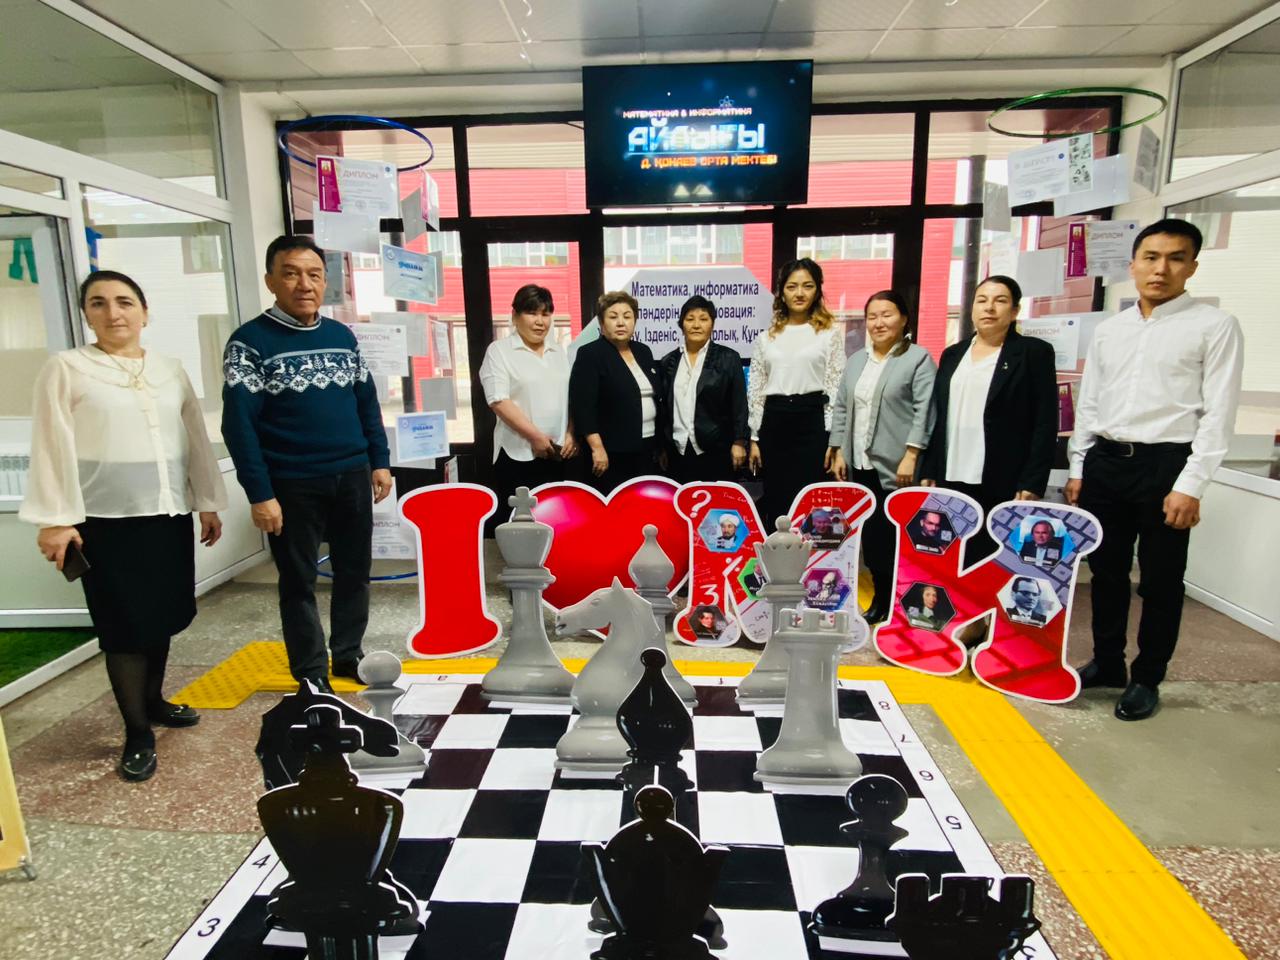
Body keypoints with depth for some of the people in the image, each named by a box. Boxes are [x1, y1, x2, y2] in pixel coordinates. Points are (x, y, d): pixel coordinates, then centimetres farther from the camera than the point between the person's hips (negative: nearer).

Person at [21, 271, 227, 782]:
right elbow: (53, 446, -5)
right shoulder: (65, 368, -1)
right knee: (125, 625, 0)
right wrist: (55, 518, -10)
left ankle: (153, 700, 34)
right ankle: (137, 734, 12)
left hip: (169, 513, 4)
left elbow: (196, 440, 11)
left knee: (163, 615, 13)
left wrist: (208, 503, 11)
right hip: (108, 521, -4)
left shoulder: (170, 370, 10)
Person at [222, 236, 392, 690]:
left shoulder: (342, 335, 7)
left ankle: (348, 654, 30)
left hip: (352, 476, 5)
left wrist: (379, 461, 8)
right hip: (292, 485, -4)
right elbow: (238, 423, -11)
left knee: (354, 570, 13)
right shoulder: (250, 342, -8)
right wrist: (259, 494, -15)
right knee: (299, 581, 8)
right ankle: (310, 673, 22)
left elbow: (367, 402, 13)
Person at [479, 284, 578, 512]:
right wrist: (535, 436, -15)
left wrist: (571, 434, 1)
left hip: (557, 454, 5)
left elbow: (570, 398, 16)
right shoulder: (499, 350, -3)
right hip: (518, 454, -5)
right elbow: (499, 401, -12)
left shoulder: (558, 351, 15)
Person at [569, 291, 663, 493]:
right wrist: (597, 447, -21)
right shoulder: (590, 355, -8)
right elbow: (583, 405, -16)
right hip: (612, 452, -6)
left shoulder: (643, 351, 12)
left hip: (646, 448, 7)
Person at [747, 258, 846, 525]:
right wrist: (755, 438, 6)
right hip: (773, 422, 3)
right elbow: (755, 390, 10)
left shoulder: (830, 334, 3)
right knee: (775, 500, 7)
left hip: (812, 421, -2)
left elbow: (837, 388, 0)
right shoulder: (766, 338, 11)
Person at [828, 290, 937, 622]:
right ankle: (879, 597, 18)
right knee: (870, 533, 8)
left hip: (896, 465, -5)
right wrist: (839, 452, 9)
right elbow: (841, 408, 16)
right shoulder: (856, 361, 16)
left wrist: (910, 456, -16)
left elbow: (924, 411, -9)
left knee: (896, 535, -3)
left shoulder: (919, 358, -1)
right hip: (860, 463, 6)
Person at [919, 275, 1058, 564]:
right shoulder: (953, 354, 14)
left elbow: (1045, 425, -5)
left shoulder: (1035, 352, 1)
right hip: (951, 480, 4)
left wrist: (1032, 484, -12)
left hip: (1004, 485, -4)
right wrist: (928, 472, 8)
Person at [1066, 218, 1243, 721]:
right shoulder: (1109, 330, 11)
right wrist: (1078, 469, 11)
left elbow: (1219, 412, -7)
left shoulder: (1215, 326, -2)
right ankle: (1107, 663, 29)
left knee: (1160, 581, 6)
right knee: (1106, 571, 13)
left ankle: (1146, 679, 22)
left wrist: (1190, 485, -14)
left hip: (1165, 463, -4)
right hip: (1104, 461, 4)